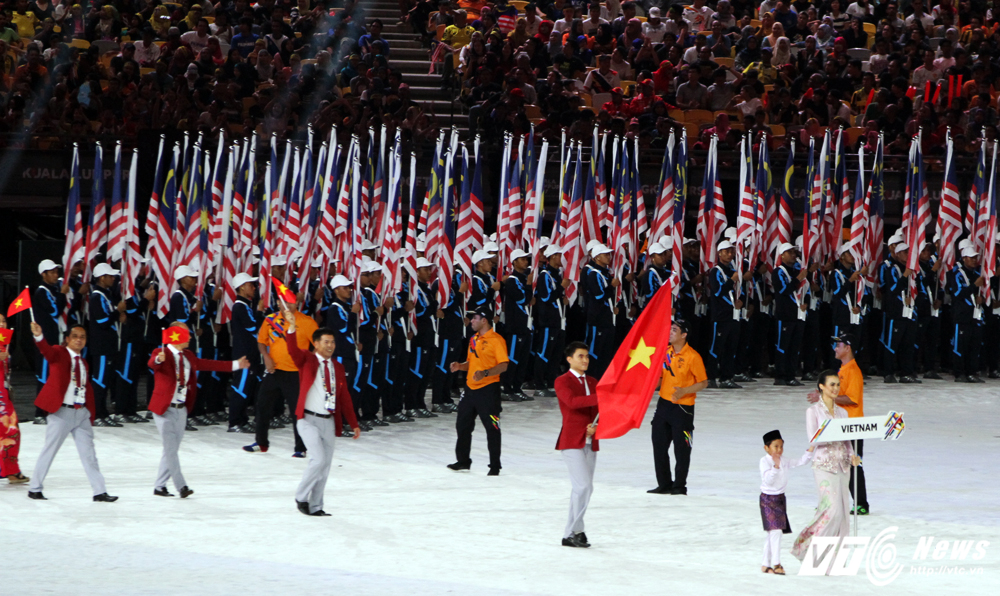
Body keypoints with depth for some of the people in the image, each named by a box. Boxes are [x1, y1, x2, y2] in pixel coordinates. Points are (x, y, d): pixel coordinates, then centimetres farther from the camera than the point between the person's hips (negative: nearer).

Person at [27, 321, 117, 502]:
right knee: (49, 451, 2)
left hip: (81, 413, 6)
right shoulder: (59, 353, -5)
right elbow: (47, 351, -28)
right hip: (62, 411, -6)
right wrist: (38, 336, -49)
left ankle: (99, 492, 8)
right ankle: (34, 488, 14)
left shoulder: (83, 363, 15)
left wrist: (90, 413, 11)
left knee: (88, 453, 6)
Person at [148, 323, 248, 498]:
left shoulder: (188, 356, 11)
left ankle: (160, 486, 17)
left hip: (181, 410, 8)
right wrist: (158, 359, -59)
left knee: (171, 450, 10)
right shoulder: (162, 354, -12)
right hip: (165, 409, -8)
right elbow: (152, 363, -33)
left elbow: (206, 364, 22)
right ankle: (181, 486, -8)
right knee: (171, 449, -8)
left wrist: (235, 365, 27)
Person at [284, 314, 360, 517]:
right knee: (319, 460, -17)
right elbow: (293, 350, -23)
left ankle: (315, 506, 18)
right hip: (309, 420, -6)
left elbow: (344, 397, 15)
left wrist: (354, 424, 12)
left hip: (329, 422, 6)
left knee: (325, 466, 7)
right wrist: (292, 329, -41)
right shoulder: (307, 361, -2)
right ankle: (301, 497, 1)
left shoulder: (338, 368, 12)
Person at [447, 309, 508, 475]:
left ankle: (495, 466, 5)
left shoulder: (496, 340, -11)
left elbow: (503, 365, -16)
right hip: (471, 387, 8)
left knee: (492, 427, -3)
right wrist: (460, 366, 3)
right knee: (463, 425, 13)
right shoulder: (473, 339, 15)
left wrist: (485, 373, -30)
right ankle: (463, 460, 27)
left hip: (488, 388, -8)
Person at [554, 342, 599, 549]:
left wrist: (596, 426, -9)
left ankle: (570, 535, 13)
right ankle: (575, 531, -9)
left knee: (583, 488, 7)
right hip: (572, 442, -7)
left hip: (590, 442, 7)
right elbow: (572, 401, -24)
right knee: (583, 486, -16)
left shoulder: (593, 383, 16)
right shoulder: (562, 382, -5)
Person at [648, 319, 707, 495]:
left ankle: (680, 485, 11)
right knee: (659, 445, 8)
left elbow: (703, 383, -9)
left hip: (682, 407, -7)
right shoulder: (666, 352, 7)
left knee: (681, 448, 0)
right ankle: (664, 484, 19)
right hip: (664, 404, 7)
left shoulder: (693, 356, -12)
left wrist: (683, 391, -21)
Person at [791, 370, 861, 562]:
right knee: (832, 509, -16)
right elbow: (812, 438, -12)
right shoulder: (813, 411, -2)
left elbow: (846, 440, 13)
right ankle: (804, 547, -2)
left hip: (842, 465, 6)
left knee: (842, 511, 2)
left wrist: (852, 456, -6)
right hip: (824, 465, -6)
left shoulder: (842, 412, 13)